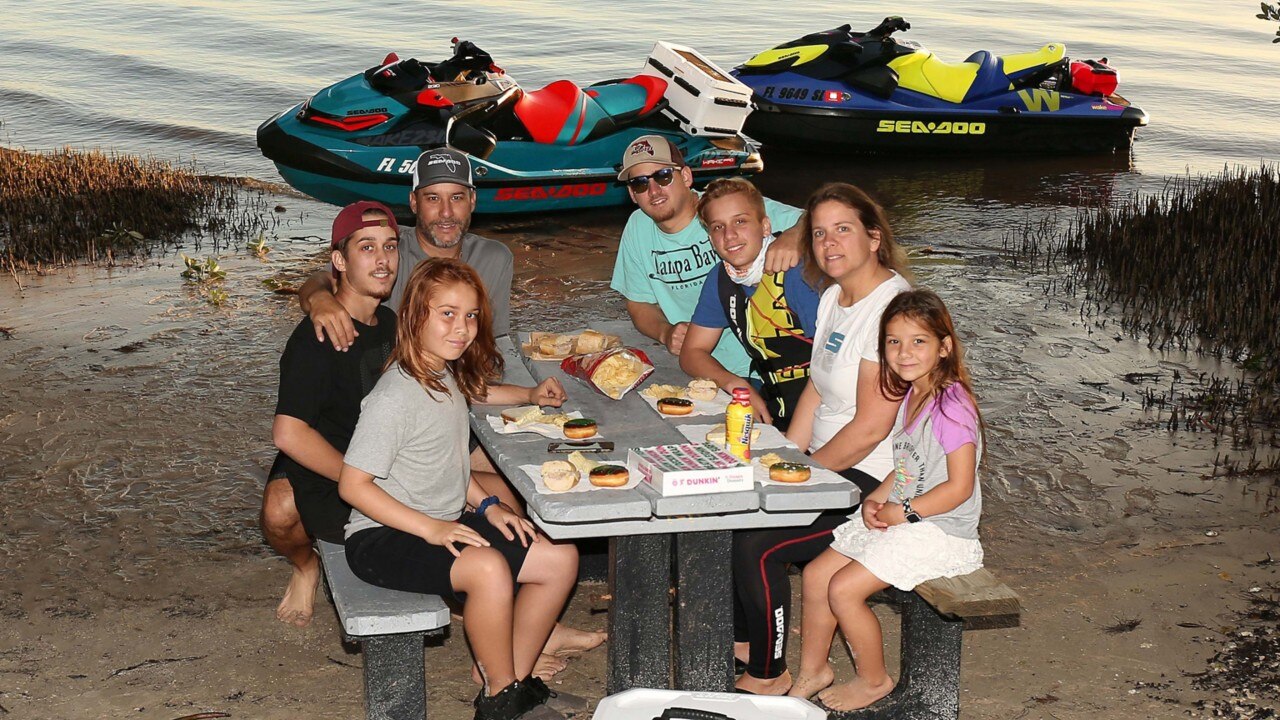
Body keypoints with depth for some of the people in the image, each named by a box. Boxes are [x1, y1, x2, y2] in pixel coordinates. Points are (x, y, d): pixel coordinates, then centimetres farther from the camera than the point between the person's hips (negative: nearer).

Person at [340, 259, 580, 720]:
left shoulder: (449, 378, 7)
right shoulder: (396, 396, -20)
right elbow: (353, 485, -21)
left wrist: (488, 506, 5)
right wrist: (430, 528, -23)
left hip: (447, 524, 9)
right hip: (383, 538, -9)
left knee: (560, 558, 0)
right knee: (488, 568, -35)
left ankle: (513, 679, 6)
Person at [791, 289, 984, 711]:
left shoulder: (952, 407, -20)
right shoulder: (910, 398, 8)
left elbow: (959, 486, -23)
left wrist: (902, 511, -18)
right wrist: (876, 500, 0)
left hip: (939, 531, -9)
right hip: (897, 520, 9)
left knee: (843, 589, -16)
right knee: (816, 575, 6)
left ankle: (874, 680, 6)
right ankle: (813, 669, 23)